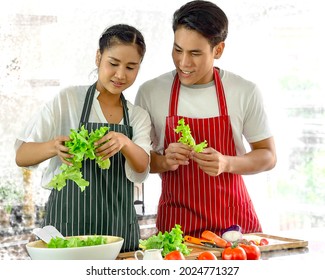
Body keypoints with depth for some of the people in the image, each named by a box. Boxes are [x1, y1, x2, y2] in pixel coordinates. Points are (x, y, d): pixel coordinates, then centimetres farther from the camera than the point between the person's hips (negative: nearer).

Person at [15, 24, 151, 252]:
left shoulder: (139, 116, 9)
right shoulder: (67, 100, -2)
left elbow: (141, 169, -9)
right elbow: (22, 156, -6)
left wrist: (124, 143, -30)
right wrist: (55, 147, -27)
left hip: (120, 230, 3)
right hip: (68, 226, -3)